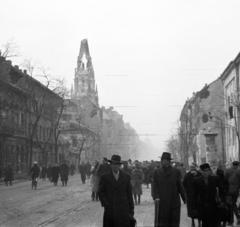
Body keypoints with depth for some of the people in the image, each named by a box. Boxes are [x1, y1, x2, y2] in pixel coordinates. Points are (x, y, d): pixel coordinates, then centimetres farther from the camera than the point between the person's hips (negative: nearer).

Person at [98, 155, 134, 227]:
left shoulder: (126, 177, 9)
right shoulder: (105, 177, 5)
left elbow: (129, 194, 9)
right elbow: (101, 192, 5)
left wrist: (131, 210, 6)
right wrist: (105, 203, -9)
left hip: (123, 210, 0)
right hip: (109, 210, 0)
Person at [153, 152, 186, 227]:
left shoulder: (176, 172, 7)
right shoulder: (157, 172, 8)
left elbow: (179, 186, 10)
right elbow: (155, 186, 2)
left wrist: (184, 198, 10)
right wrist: (156, 197, -12)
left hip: (175, 202, 1)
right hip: (162, 202, -1)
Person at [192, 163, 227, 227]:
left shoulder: (216, 178, -2)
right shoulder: (196, 180, -1)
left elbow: (222, 191, 6)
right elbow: (195, 195, 3)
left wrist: (222, 201, -9)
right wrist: (194, 208, 3)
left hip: (213, 207, -1)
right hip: (201, 207, 1)